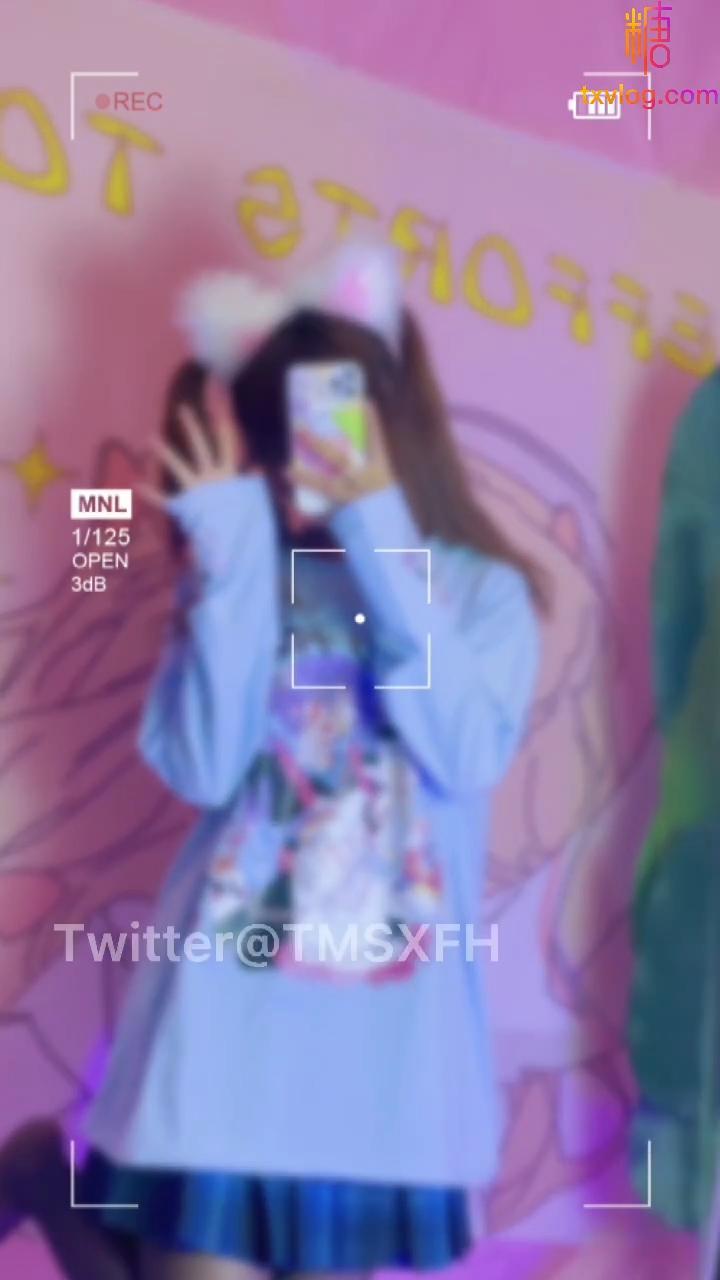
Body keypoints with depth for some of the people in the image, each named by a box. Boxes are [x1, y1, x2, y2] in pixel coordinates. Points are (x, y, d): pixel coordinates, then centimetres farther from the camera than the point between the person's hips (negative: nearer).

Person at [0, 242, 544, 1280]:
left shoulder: (484, 590, 4)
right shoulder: (245, 580, 3)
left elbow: (467, 754, -13)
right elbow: (202, 768, -11)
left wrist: (384, 546, -13)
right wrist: (232, 554, -10)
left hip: (391, 1024, 1)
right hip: (234, 1009, -1)